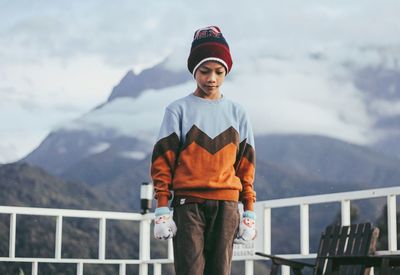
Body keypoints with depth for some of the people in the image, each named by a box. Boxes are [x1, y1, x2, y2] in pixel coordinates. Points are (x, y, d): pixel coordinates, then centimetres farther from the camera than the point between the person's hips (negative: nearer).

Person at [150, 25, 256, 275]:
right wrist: (162, 208, -5)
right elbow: (163, 160, 2)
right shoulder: (179, 110, 5)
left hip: (226, 204, 3)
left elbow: (246, 164, 13)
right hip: (188, 203, -2)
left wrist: (249, 210, 8)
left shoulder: (237, 113, 13)